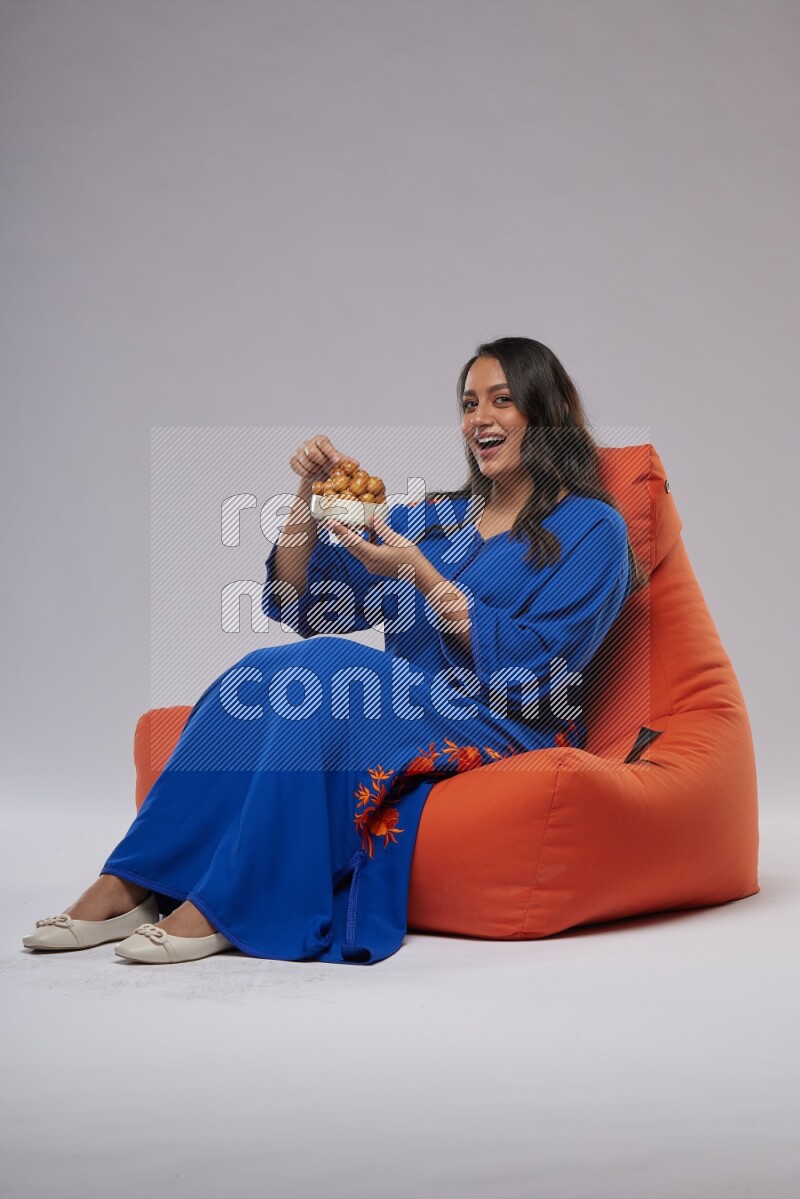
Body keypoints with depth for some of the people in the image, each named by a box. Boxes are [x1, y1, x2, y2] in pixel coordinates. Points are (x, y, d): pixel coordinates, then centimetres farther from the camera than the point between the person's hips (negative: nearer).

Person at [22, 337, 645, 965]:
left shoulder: (591, 529, 2)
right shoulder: (433, 516, 20)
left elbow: (532, 669, -12)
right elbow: (301, 606, 16)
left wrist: (421, 575, -16)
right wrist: (308, 494, 2)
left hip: (506, 730, -6)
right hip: (406, 708, 6)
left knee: (324, 668, -29)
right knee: (259, 677, -22)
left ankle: (222, 907, -29)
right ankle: (128, 886, -24)